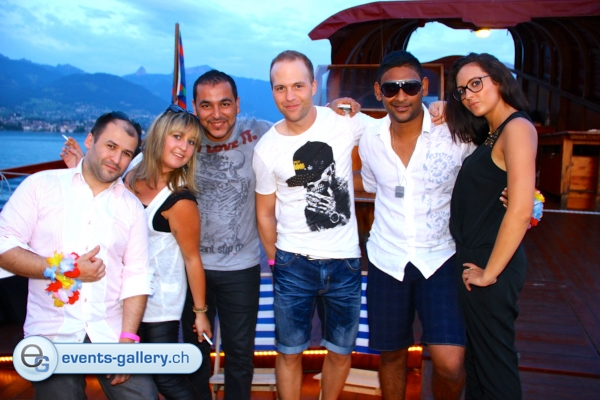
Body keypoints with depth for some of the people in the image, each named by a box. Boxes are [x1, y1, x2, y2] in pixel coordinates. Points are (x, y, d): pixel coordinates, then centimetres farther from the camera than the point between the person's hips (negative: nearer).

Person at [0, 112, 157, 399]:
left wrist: (127, 340, -10)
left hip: (111, 333, 2)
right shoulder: (41, 185, 1)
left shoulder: (132, 206, 5)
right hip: (52, 335, -1)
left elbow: (136, 276, -1)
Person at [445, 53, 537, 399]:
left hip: (491, 265, -9)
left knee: (494, 361, 6)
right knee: (477, 356, 21)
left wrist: (490, 272, -16)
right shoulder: (490, 134, 13)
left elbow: (520, 209, -23)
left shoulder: (517, 128, -15)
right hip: (473, 262, 9)